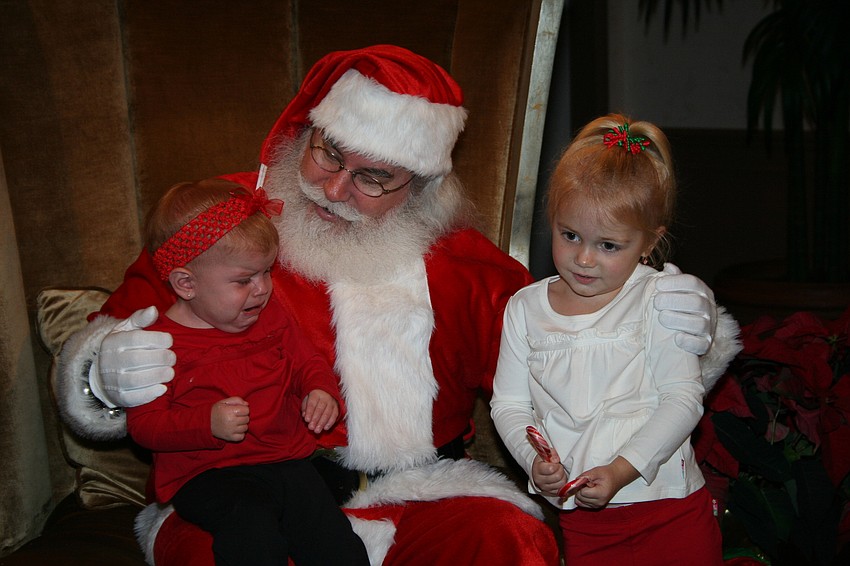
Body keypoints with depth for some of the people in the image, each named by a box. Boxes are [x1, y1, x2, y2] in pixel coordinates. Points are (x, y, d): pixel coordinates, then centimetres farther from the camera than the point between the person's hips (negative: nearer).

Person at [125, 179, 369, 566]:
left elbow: (306, 360, 23)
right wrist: (208, 424, -24)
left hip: (286, 460, 5)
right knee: (252, 527, -34)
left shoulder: (271, 316, 11)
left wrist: (321, 390, -1)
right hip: (206, 474, -4)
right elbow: (144, 424, -8)